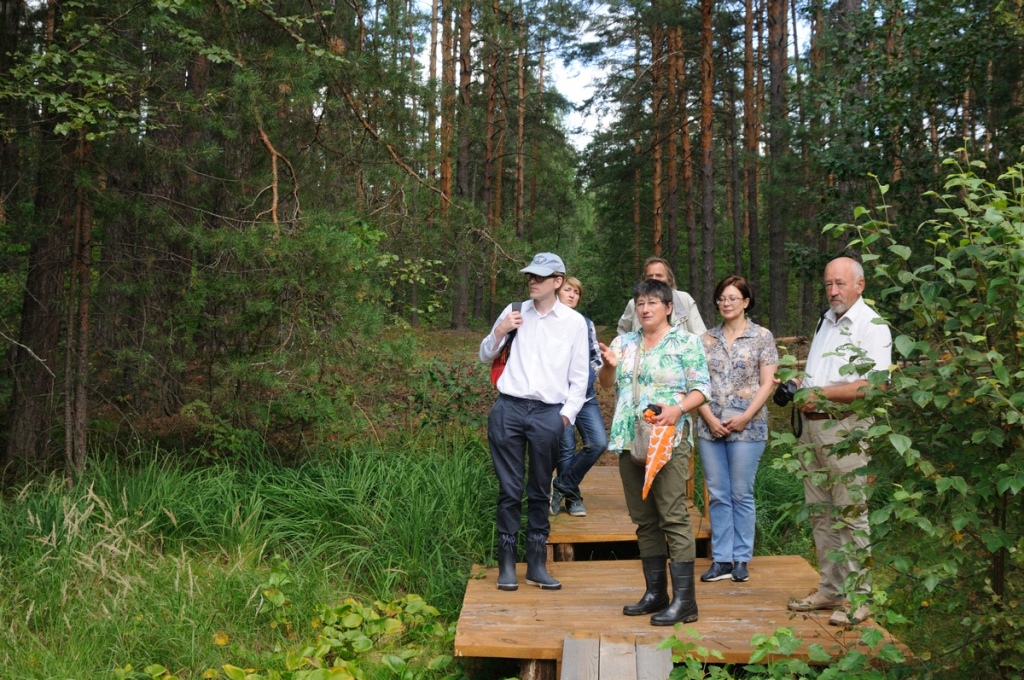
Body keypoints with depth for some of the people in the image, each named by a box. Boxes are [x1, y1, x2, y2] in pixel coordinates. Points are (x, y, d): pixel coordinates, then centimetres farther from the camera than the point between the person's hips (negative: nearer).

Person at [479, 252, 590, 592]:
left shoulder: (574, 322, 6)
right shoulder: (514, 312, 8)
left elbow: (579, 376, 8)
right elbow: (485, 357, 15)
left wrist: (567, 413, -1)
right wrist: (499, 332, -3)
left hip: (548, 414, 0)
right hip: (508, 409, 1)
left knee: (540, 492, 8)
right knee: (509, 490, 3)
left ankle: (537, 564, 17)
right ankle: (506, 564, 11)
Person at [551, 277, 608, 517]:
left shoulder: (586, 324, 12)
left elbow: (597, 357, 16)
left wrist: (589, 375, 0)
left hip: (586, 395, 4)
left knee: (599, 442, -10)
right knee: (566, 448, -1)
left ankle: (562, 486, 4)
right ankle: (572, 497, 17)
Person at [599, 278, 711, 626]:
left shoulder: (686, 342, 1)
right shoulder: (625, 342, 15)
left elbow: (701, 388, -3)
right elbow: (606, 383, 13)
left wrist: (678, 409, -21)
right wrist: (609, 365, -9)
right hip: (629, 441, 6)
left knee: (673, 517, -9)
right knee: (644, 520, 11)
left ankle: (684, 600, -4)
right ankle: (655, 593, 20)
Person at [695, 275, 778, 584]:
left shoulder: (762, 337, 2)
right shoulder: (707, 339, 10)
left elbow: (767, 384, -2)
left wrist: (745, 417, -12)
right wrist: (710, 418, -6)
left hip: (747, 428, -3)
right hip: (710, 427, 3)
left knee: (741, 495, 2)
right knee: (718, 495, 6)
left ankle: (741, 559, 13)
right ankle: (721, 560, 14)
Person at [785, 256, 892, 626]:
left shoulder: (872, 326, -7)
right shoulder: (826, 320, 19)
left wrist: (820, 394, -18)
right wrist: (799, 385, 9)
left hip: (846, 429, -8)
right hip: (813, 427, 8)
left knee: (850, 513, -4)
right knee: (820, 512, 11)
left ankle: (857, 598, 4)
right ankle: (830, 590, 21)